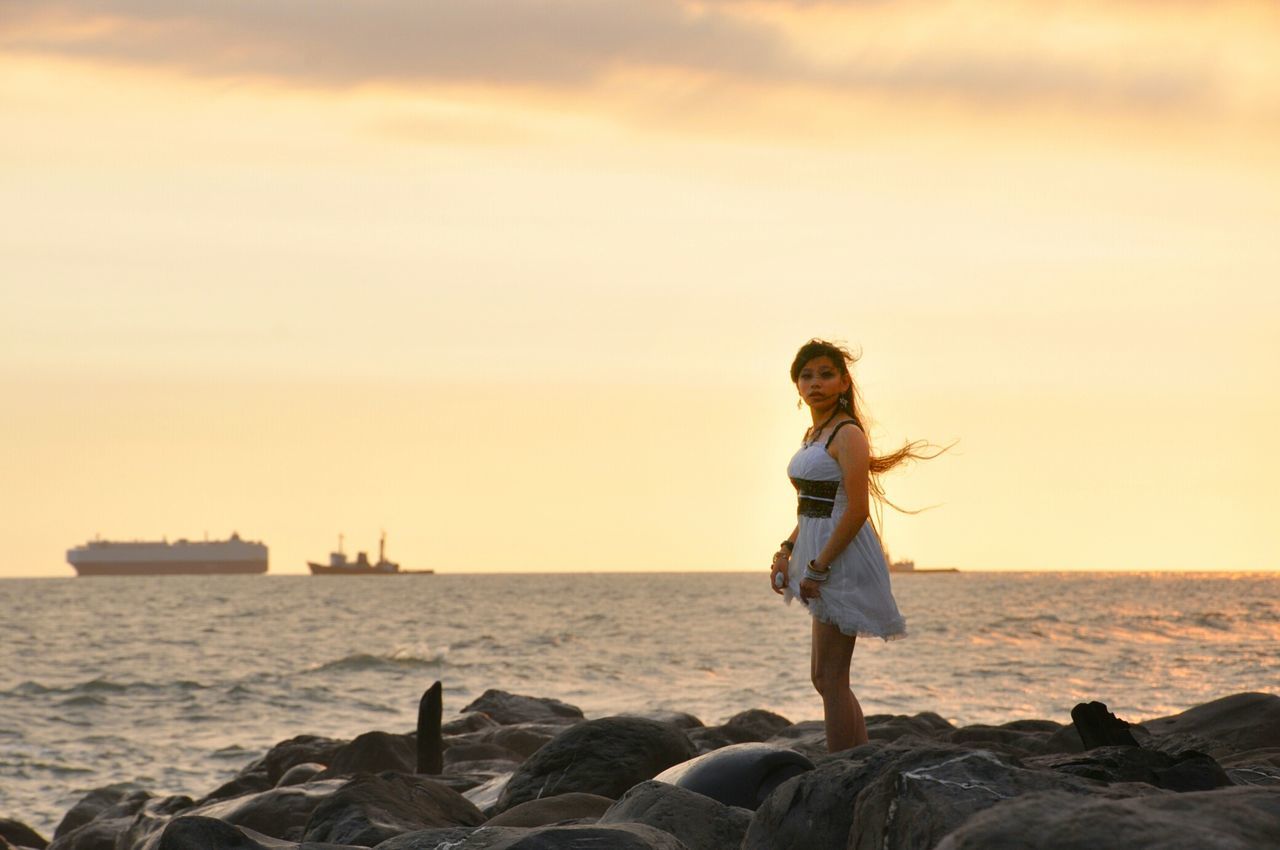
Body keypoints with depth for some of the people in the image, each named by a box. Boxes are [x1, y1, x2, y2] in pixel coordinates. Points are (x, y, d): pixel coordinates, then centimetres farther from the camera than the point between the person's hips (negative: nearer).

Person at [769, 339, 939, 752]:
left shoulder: (847, 435, -14)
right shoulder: (814, 435, 15)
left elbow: (857, 510, -21)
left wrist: (818, 567, -20)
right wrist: (786, 551, 11)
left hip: (843, 557, -10)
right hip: (822, 556, 10)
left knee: (830, 678, -9)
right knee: (825, 677, 14)